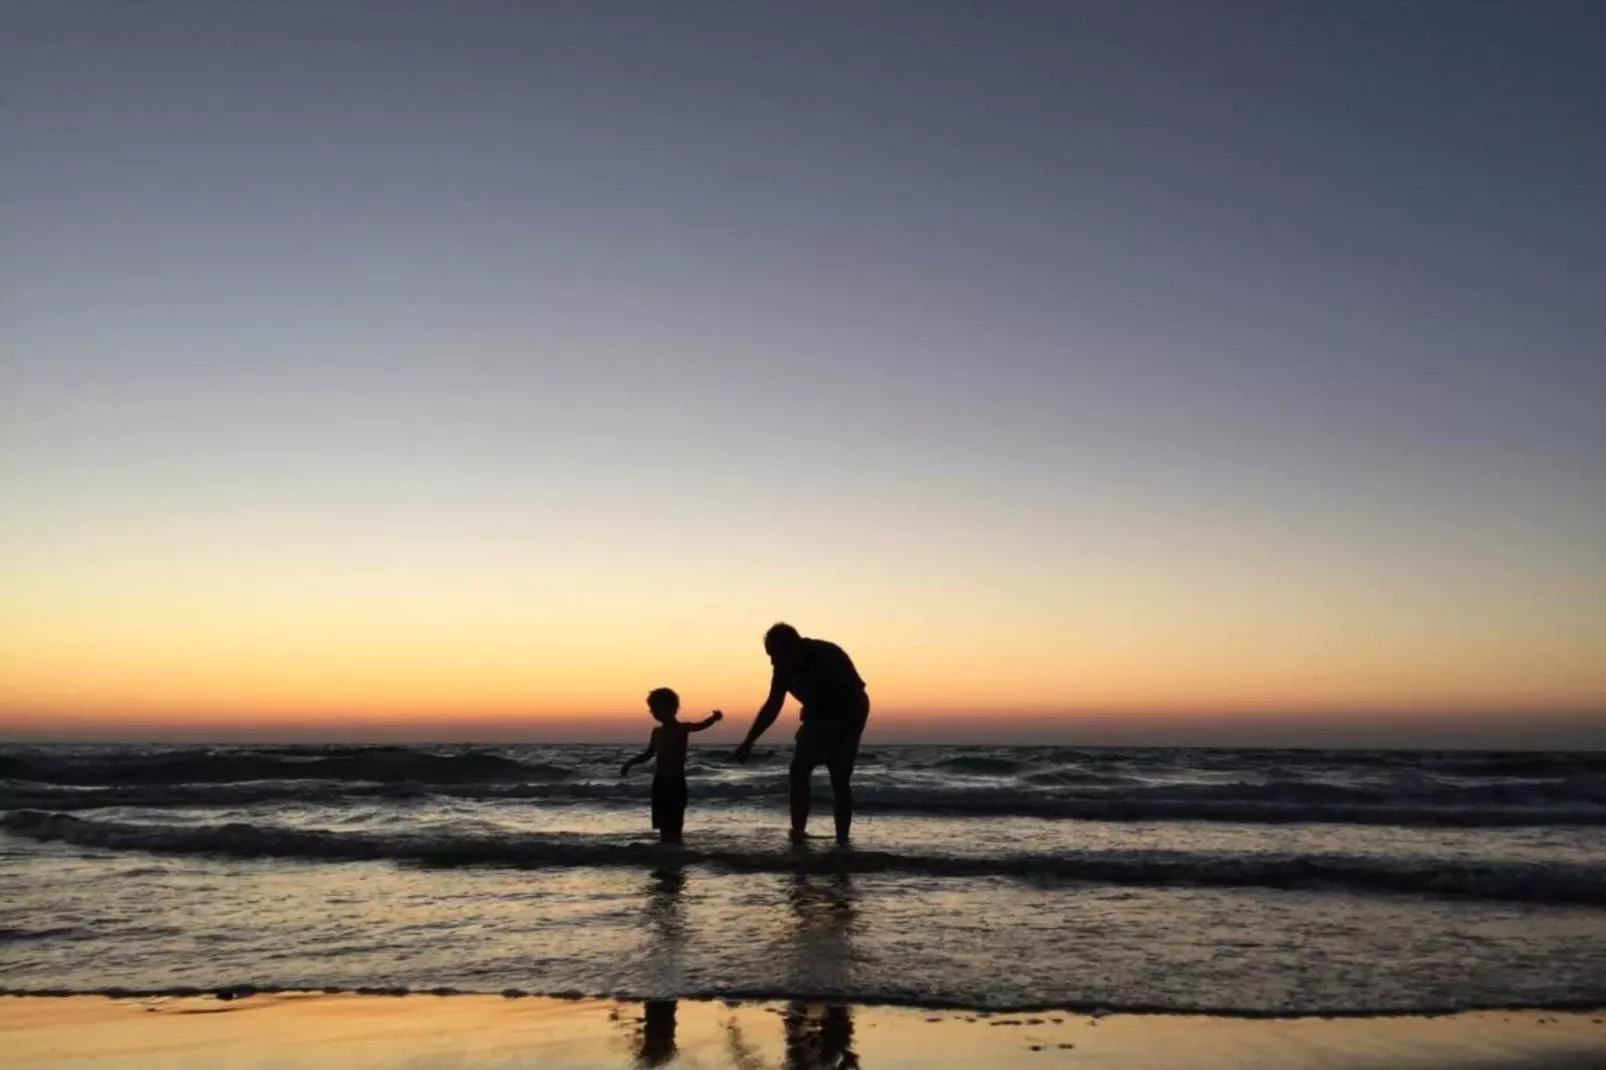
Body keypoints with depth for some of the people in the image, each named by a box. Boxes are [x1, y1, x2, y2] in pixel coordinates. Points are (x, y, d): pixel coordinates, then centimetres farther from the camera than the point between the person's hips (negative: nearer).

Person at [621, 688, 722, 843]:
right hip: (660, 781, 6)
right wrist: (630, 763, 23)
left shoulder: (681, 728, -6)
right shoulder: (657, 732, 11)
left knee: (674, 825, -5)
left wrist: (714, 718, -42)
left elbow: (701, 725, -23)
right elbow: (649, 753, 25)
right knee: (663, 825, 9)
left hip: (676, 782, -6)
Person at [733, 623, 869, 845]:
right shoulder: (785, 667, -13)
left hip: (846, 719, -5)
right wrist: (748, 742, -3)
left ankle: (842, 836, -7)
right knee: (799, 772, -5)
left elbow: (855, 701, -28)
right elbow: (772, 706, -3)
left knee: (840, 779, -12)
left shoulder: (828, 657, -31)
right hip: (818, 718, 6)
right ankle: (798, 830, -1)